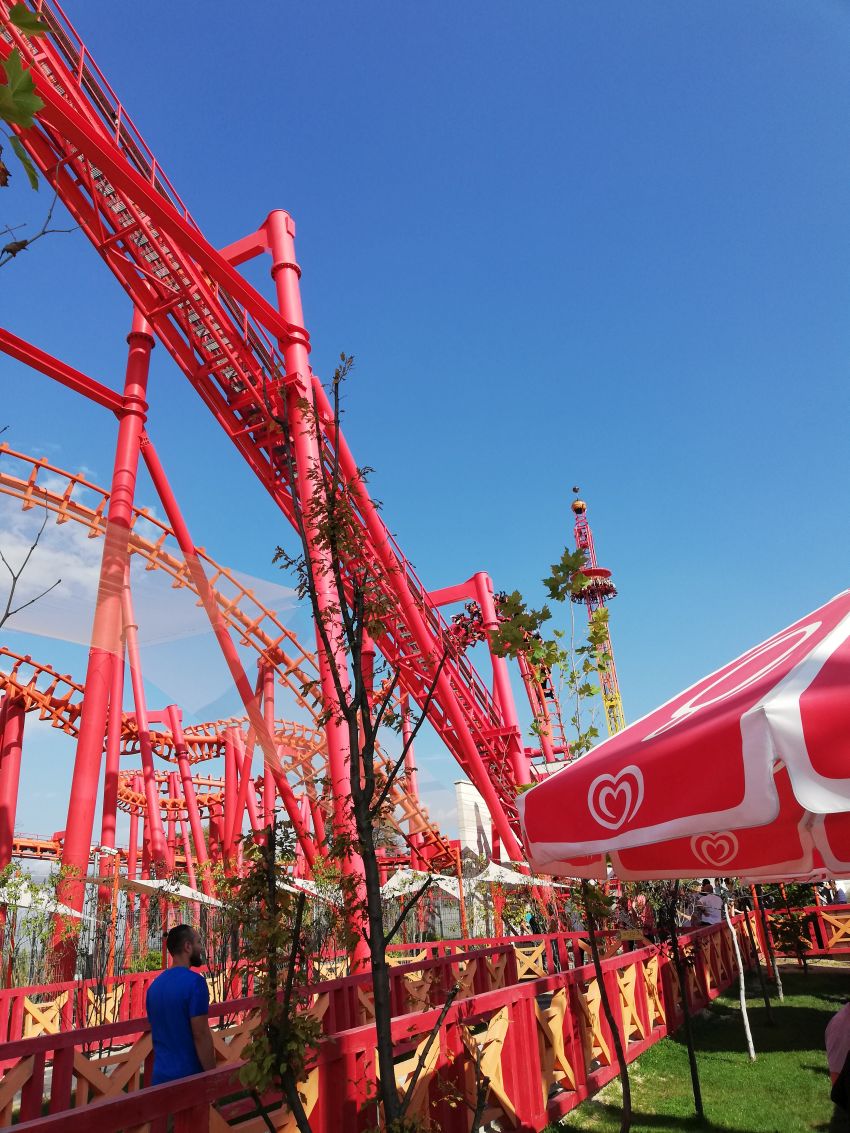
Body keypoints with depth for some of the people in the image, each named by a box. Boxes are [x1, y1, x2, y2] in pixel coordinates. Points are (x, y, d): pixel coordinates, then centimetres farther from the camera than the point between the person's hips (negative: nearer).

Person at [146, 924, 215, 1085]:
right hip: (189, 1076, -7)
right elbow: (200, 1035, -19)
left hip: (161, 1076, 7)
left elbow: (158, 1033, 15)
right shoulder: (194, 981, -17)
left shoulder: (155, 984, 7)